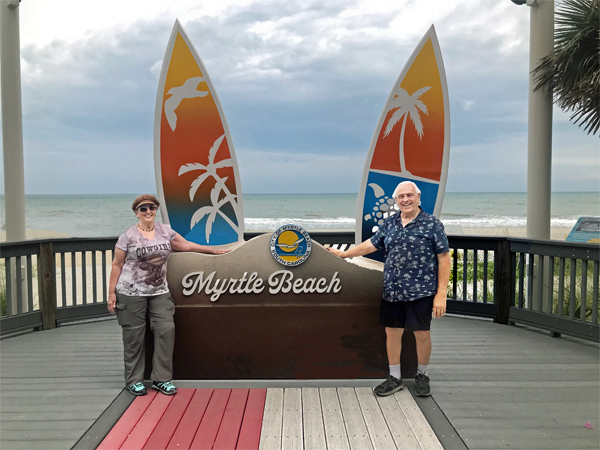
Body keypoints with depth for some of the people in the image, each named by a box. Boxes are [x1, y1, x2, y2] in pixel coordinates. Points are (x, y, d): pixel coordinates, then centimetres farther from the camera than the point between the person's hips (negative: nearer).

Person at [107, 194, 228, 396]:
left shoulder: (165, 231, 7)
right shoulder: (128, 236, -3)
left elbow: (186, 245, 15)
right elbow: (117, 265, 0)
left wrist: (213, 250, 15)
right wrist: (112, 292, -3)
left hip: (159, 292, 3)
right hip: (131, 293, -3)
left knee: (166, 330, -5)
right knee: (134, 336, 1)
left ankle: (161, 379, 7)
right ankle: (134, 381, 16)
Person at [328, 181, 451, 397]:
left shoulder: (432, 224, -6)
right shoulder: (390, 223, 9)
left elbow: (444, 258, -8)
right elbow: (372, 244, 19)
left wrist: (441, 294, -12)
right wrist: (342, 254, 23)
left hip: (420, 291, -4)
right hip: (392, 291, 4)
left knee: (421, 333, 5)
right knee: (392, 332, 10)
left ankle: (422, 376, 29)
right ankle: (394, 378, 26)